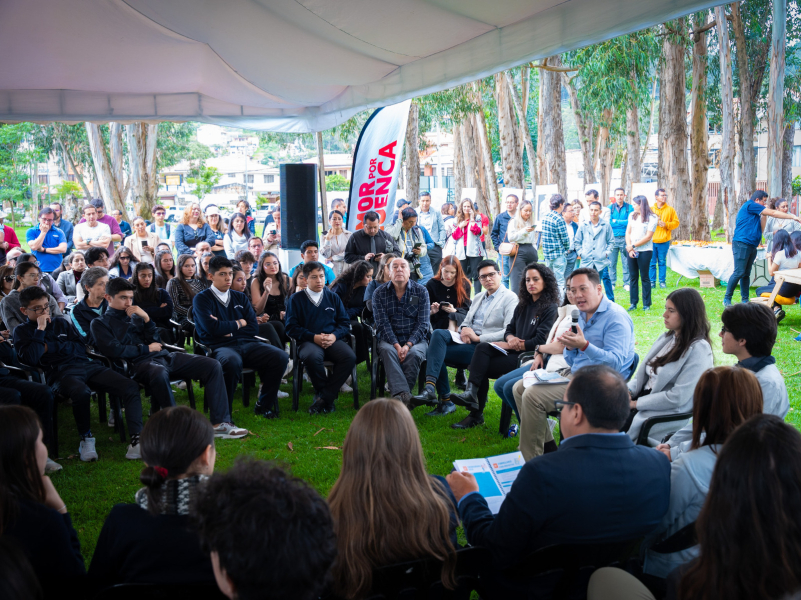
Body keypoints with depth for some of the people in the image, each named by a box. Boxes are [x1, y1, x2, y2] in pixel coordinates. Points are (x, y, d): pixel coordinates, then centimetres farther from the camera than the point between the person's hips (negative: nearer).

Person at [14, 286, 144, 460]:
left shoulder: (61, 323, 27)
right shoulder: (22, 331, 15)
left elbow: (81, 347, 16)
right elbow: (30, 359, -4)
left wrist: (51, 347, 5)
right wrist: (40, 329, -2)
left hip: (86, 365, 5)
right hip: (60, 372, -5)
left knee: (130, 387, -21)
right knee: (81, 392, -42)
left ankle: (136, 440, -30)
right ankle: (86, 439, -19)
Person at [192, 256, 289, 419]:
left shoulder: (240, 298, 21)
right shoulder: (201, 299, 5)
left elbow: (254, 328, 12)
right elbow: (212, 328, -11)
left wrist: (227, 330, -2)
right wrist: (239, 323, 3)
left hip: (246, 344, 5)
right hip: (219, 347, -5)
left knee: (280, 357, -20)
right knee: (232, 362, -41)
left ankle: (264, 405, -2)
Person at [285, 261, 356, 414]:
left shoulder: (333, 297, 18)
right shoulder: (296, 300, 9)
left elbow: (344, 322, 14)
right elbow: (291, 327, 2)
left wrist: (334, 336, -8)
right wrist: (314, 337, -12)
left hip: (333, 340, 3)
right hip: (309, 341, -2)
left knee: (350, 357, -30)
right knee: (311, 357, -39)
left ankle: (324, 398, -21)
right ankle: (329, 397, -15)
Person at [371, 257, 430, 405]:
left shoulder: (421, 291, 3)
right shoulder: (379, 293, 4)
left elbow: (423, 324, -3)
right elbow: (383, 323, -5)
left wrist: (408, 345, -18)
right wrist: (396, 345, -20)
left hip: (415, 339, 0)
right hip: (389, 339, 0)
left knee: (413, 354, -33)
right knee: (388, 351, -33)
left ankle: (398, 394, -27)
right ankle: (404, 394, -46)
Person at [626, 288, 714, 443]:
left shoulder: (698, 349, -13)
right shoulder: (666, 337, 13)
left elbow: (678, 397, -19)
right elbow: (643, 373, 17)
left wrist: (636, 403, -14)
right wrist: (628, 391, -3)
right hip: (644, 400, 7)